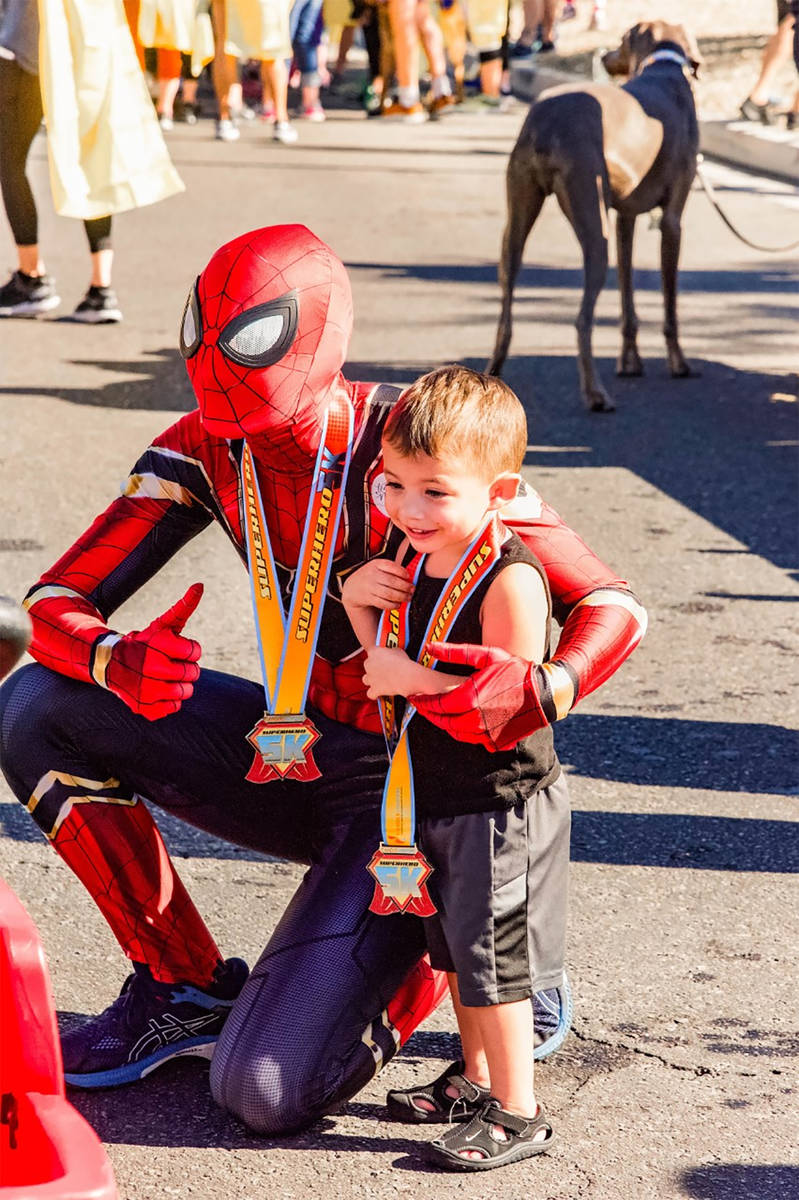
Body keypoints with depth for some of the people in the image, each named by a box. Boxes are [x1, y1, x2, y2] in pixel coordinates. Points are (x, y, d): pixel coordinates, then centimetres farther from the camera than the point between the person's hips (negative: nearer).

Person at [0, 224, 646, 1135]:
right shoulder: (207, 449, -7)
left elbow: (612, 607, -22)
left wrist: (540, 691, -45)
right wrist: (116, 660, -33)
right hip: (293, 751, 6)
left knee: (266, 1093, -20)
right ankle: (188, 987, 2)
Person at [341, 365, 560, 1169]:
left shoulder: (508, 580, -24)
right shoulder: (414, 558, 2)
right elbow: (391, 669, 12)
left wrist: (418, 678, -27)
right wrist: (358, 604, -5)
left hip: (499, 805, -9)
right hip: (434, 794, 9)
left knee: (490, 953, -1)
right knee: (453, 947, 20)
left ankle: (516, 1114, 10)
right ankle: (474, 1080, 36)